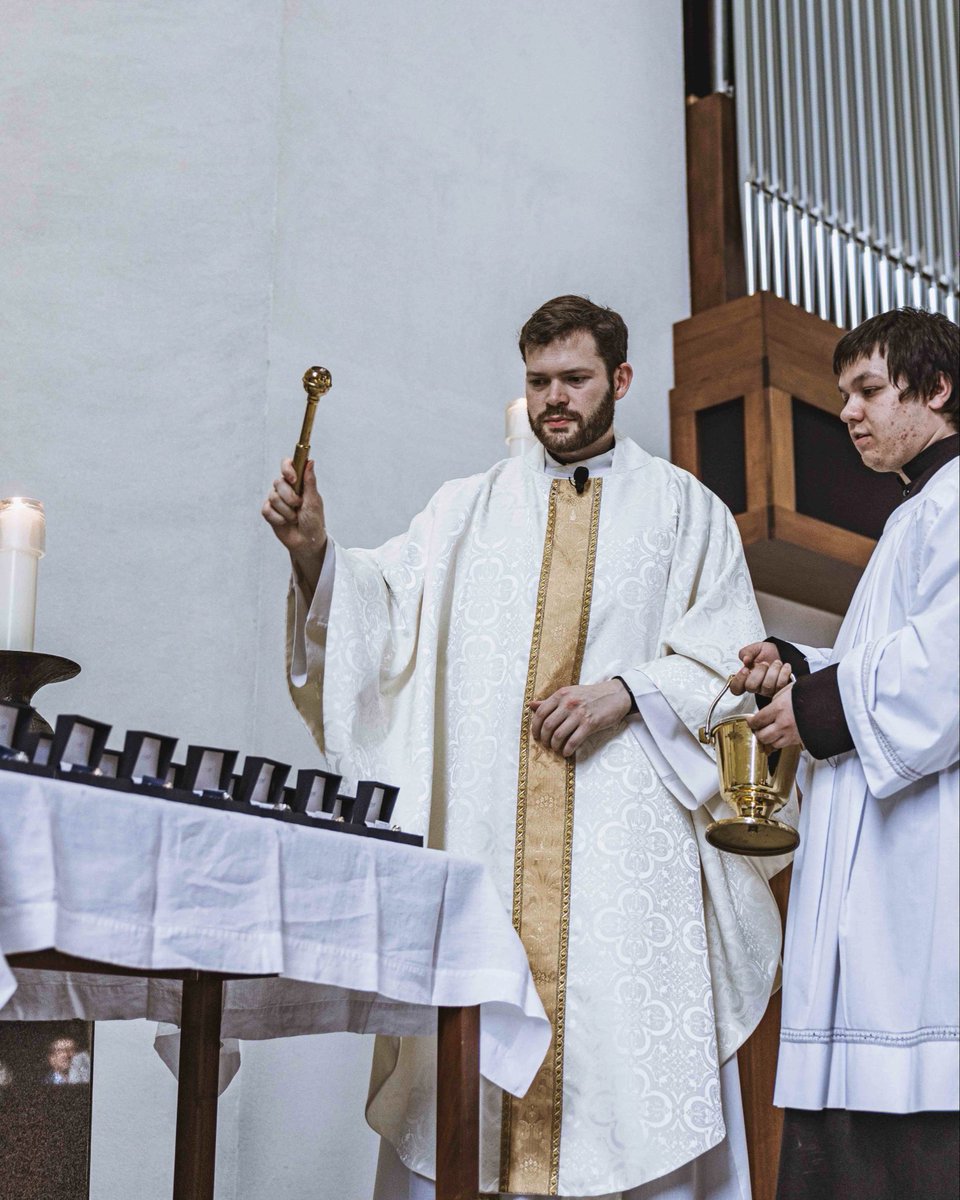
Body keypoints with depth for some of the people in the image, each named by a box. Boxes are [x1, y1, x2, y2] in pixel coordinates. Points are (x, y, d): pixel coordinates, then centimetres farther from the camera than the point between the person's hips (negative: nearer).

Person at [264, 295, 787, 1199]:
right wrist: (314, 550, -16)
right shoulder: (469, 507, 18)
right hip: (488, 823, 2)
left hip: (627, 827, -1)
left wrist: (626, 693, -9)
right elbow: (387, 601, 3)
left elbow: (730, 665, 7)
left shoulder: (684, 508, 14)